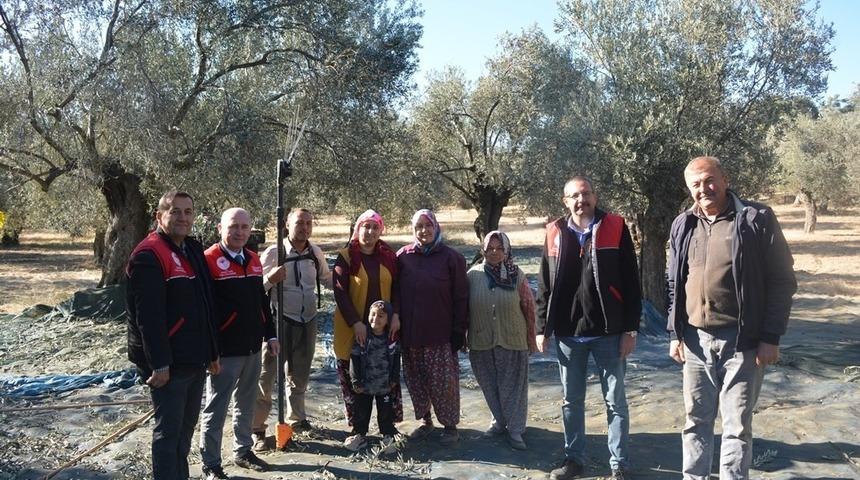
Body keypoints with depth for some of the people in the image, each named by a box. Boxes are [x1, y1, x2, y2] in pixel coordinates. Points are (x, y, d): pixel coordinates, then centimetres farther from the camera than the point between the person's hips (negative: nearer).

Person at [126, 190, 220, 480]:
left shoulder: (193, 250, 13)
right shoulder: (149, 255, -14)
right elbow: (148, 315, -21)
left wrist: (212, 353, 18)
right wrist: (159, 363, -22)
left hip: (195, 361, 9)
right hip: (168, 365, -8)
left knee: (186, 427, 18)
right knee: (168, 431, 1)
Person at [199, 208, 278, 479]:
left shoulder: (253, 260, 10)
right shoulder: (209, 261, -12)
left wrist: (270, 334, 16)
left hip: (252, 347, 7)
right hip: (224, 350, -7)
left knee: (246, 404, 18)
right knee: (216, 408, 5)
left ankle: (243, 452, 33)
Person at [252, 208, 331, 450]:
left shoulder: (316, 253, 4)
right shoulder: (273, 253, -11)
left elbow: (327, 279, 21)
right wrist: (270, 279, -31)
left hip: (308, 321, 5)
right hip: (280, 321, -5)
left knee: (300, 374, 19)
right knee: (267, 374, -4)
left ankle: (296, 419, 37)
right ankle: (257, 429, 7)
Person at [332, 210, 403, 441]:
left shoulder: (388, 256, 7)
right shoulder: (346, 257, -3)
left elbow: (396, 287, 10)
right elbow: (340, 292, -8)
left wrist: (396, 315, -5)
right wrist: (356, 323, -16)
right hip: (353, 329, -3)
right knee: (353, 378, 3)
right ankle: (357, 428, 17)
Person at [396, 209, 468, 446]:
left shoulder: (451, 257, -4)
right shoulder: (403, 256, 3)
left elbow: (460, 297, -4)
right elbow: (395, 292, 9)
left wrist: (459, 330, -6)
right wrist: (396, 320, 3)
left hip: (440, 335, -3)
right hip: (410, 334, 3)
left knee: (443, 382, 2)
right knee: (415, 380, 12)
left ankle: (450, 425, 19)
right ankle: (424, 421, 30)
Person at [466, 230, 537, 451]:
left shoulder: (516, 275, -4)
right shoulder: (473, 275, -3)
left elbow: (529, 307, 1)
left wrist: (531, 339, 4)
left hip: (513, 341, -1)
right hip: (481, 342, 1)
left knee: (512, 386, 4)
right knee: (490, 386, 12)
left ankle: (515, 429, 16)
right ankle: (499, 421, 31)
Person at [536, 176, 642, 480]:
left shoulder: (615, 228, -3)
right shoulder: (554, 234, 5)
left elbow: (630, 282, -4)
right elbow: (544, 286, 8)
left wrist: (631, 328, -8)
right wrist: (543, 328, 5)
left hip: (608, 332, -2)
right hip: (568, 333, 3)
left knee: (615, 401, 8)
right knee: (571, 401, 14)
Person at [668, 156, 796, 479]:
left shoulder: (757, 219, -6)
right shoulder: (683, 225, 7)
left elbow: (782, 281, -7)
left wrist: (771, 337, -11)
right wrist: (675, 333, 9)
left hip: (742, 340, -4)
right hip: (695, 340, 4)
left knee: (737, 425, 6)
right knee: (696, 421, 14)